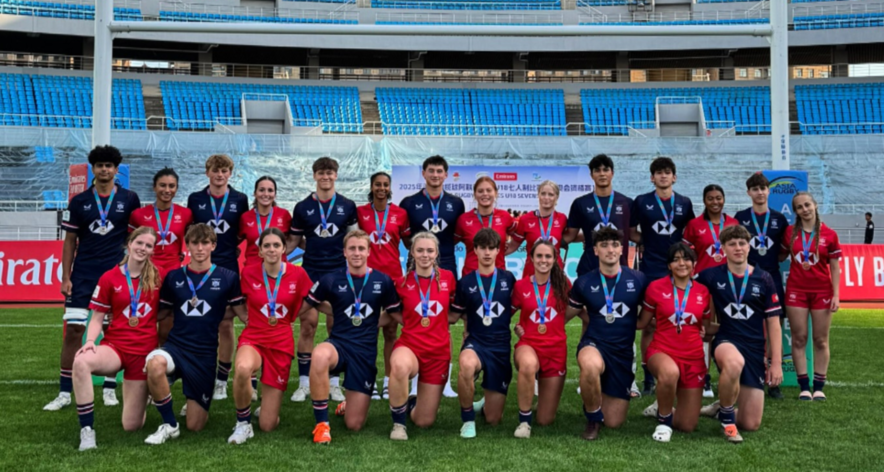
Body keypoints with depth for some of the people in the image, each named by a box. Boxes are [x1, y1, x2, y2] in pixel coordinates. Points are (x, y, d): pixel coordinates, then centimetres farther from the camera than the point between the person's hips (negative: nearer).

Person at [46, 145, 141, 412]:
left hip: (116, 273, -1)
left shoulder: (129, 199, 3)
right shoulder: (79, 202, 5)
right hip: (83, 274, 1)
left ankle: (109, 389, 16)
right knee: (73, 330, -3)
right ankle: (65, 393, 5)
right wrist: (65, 277, 2)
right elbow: (70, 241, 7)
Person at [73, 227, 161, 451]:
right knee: (81, 362, -38)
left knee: (132, 426, 1)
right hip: (115, 345, 0)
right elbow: (97, 318, 1)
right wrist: (90, 341, -18)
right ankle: (87, 431, -26)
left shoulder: (158, 277, 1)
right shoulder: (109, 278, -1)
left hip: (144, 351, 0)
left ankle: (144, 391, 37)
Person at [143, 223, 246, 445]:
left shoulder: (228, 278, 0)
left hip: (205, 354, -1)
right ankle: (169, 425, -14)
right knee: (155, 363, -38)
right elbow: (162, 313, 16)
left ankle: (195, 402, 40)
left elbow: (244, 314, 3)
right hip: (175, 346, 1)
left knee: (195, 425, 1)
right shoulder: (173, 277, 5)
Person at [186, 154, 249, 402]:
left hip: (229, 269, 0)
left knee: (226, 324, 3)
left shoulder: (240, 200, 4)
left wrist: (236, 252, 3)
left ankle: (222, 380, 13)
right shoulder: (195, 199, 6)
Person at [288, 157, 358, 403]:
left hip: (338, 272, 0)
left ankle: (334, 383, 15)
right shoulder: (302, 207, 3)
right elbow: (294, 240, 7)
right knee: (307, 326, -1)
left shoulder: (348, 206, 4)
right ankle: (304, 383, 8)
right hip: (310, 273, 0)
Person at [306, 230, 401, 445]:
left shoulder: (383, 281, 0)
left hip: (366, 352, 1)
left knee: (354, 425, 0)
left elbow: (393, 314, 15)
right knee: (320, 356, -42)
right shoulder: (331, 280, -3)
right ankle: (321, 423, -23)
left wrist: (372, 322, 3)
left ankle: (347, 404, 40)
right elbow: (312, 303, 13)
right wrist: (340, 313, 8)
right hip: (339, 344, -1)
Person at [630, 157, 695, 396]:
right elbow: (631, 232, 8)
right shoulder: (641, 202, 2)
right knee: (649, 325, 1)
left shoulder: (684, 203, 8)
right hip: (650, 271, -2)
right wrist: (647, 242, -6)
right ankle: (648, 378, 8)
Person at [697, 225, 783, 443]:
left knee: (751, 424, -1)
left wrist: (776, 363, -2)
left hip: (755, 349, 2)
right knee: (735, 363, -42)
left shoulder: (764, 280, 1)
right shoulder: (711, 276, -2)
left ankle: (721, 409, 34)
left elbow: (773, 324, 3)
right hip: (726, 341, -2)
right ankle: (726, 416, -15)